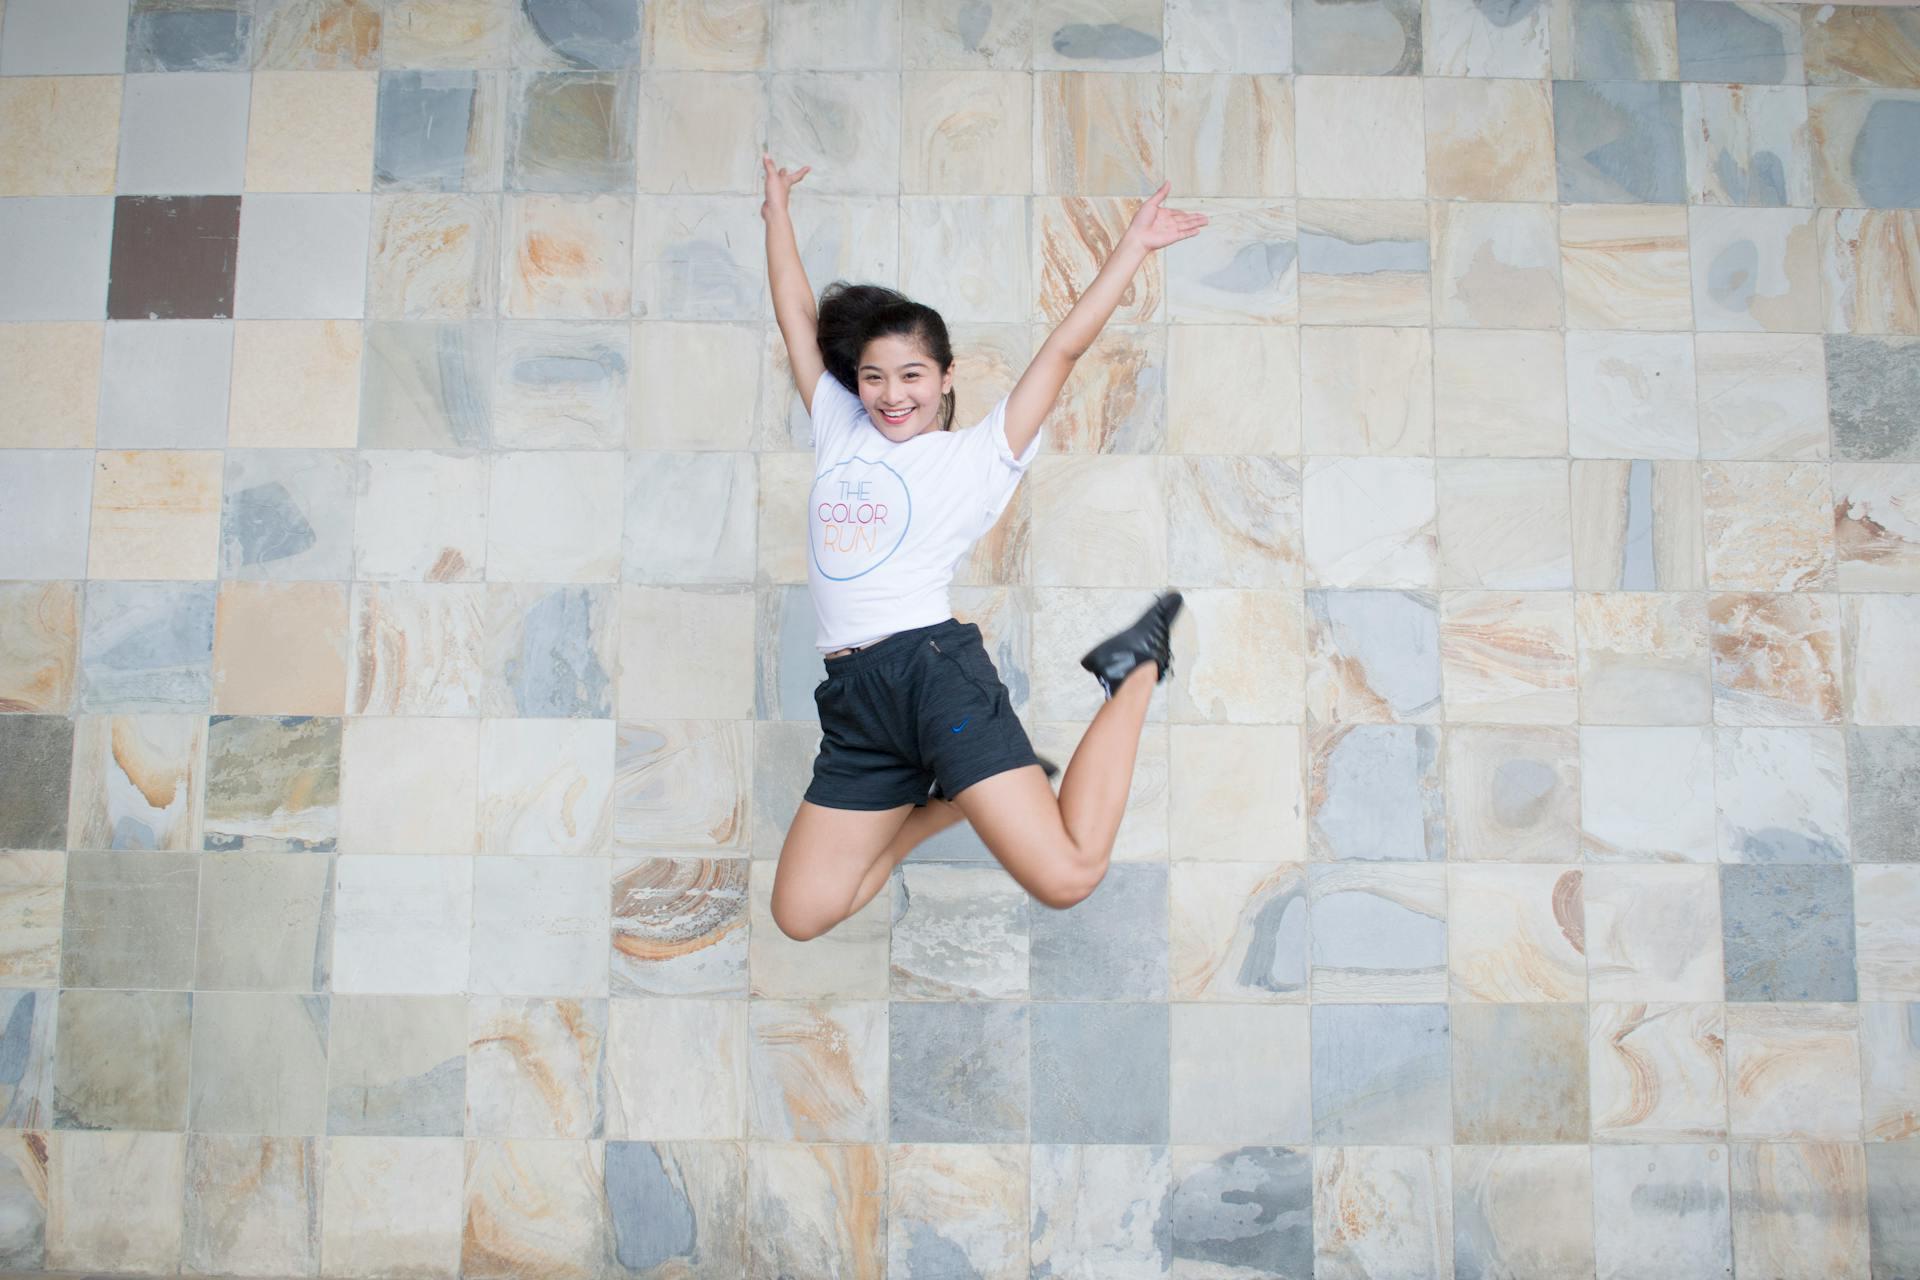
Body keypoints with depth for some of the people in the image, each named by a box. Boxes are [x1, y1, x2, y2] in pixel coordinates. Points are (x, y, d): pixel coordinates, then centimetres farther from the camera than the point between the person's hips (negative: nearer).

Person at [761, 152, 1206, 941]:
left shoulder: (973, 456, 7)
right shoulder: (839, 431, 19)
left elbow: (1063, 350, 5)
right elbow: (797, 317, 27)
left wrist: (1133, 246, 4)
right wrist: (777, 209, 33)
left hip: (934, 668, -5)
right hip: (852, 698, 5)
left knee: (1066, 877, -19)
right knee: (799, 916, 4)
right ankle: (958, 796, 23)